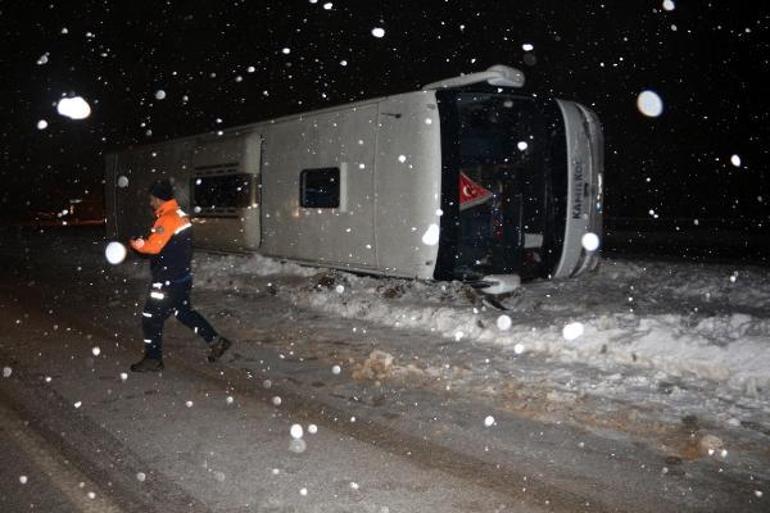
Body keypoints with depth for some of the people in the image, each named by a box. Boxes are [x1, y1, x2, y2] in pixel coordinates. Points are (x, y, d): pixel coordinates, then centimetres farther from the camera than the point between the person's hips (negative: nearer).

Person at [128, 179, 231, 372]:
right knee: (184, 311, 22)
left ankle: (152, 359, 13)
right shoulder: (180, 214, 11)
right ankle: (216, 341, 20)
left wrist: (136, 244, -9)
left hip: (168, 281, -10)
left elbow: (153, 246, -28)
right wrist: (145, 242, 2)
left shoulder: (168, 218, -21)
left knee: (151, 318, 3)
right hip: (181, 276, 10)